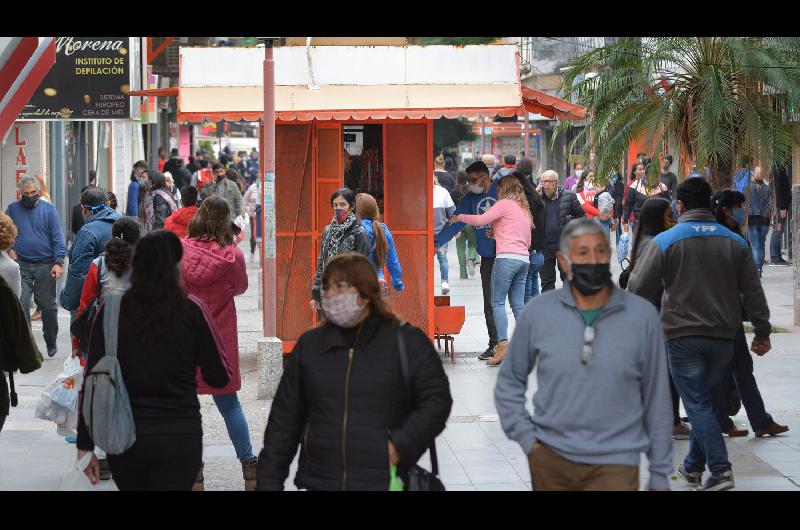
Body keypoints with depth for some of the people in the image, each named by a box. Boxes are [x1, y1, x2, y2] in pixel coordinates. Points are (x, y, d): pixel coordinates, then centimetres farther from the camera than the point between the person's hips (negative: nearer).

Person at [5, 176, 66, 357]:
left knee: (48, 306, 7)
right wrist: (9, 249, -1)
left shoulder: (48, 209, 1)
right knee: (21, 306, -9)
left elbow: (58, 238, -3)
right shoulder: (13, 209, 6)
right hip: (21, 266, 1)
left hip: (45, 266, -1)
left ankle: (51, 343, 25)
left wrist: (58, 262, -13)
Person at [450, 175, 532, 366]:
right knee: (518, 304, 7)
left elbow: (480, 220, -9)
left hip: (507, 257, -8)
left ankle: (503, 343, -19)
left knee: (497, 302, -7)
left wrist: (460, 217, 8)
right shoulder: (524, 209, 25)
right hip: (524, 259, 8)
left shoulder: (505, 204, 0)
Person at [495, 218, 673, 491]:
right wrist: (526, 438, 0)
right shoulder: (537, 312, -1)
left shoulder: (643, 316, -3)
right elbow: (509, 382, 11)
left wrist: (660, 473, 4)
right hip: (549, 459, 2)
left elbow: (656, 399, 2)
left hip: (614, 464, -2)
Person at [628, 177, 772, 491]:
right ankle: (694, 466, 26)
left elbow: (639, 289, -7)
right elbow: (753, 291, 7)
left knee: (697, 404, -3)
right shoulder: (734, 242, 5)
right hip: (723, 336, 4)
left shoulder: (665, 241, -7)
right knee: (708, 401, 17)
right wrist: (763, 333, 15)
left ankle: (720, 469, -15)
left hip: (683, 337, -4)